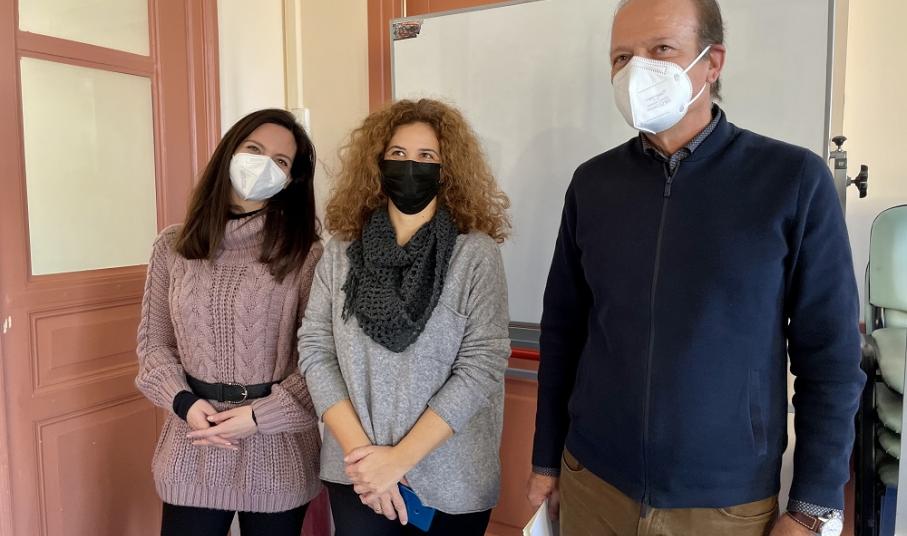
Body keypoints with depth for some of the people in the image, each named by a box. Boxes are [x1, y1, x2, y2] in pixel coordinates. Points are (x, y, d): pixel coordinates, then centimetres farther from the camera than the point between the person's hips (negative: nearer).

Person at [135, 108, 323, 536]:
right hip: (193, 449, 2)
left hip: (277, 447, -2)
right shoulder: (173, 246, 3)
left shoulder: (306, 255, -7)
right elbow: (153, 342, 7)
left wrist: (261, 416, -14)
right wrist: (184, 403, -8)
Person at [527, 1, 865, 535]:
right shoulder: (593, 183, -2)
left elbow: (830, 356, -6)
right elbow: (562, 330, 3)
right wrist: (546, 459, 6)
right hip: (592, 480, 3)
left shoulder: (794, 180, -9)